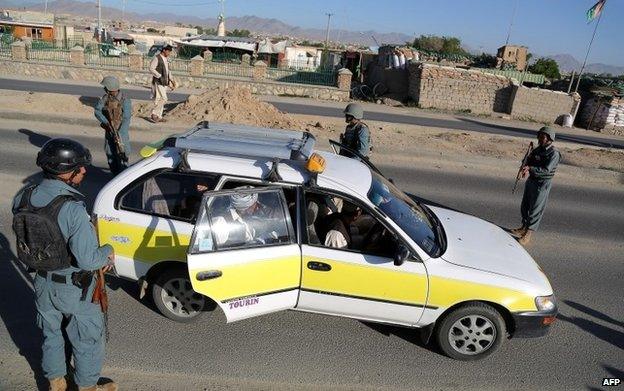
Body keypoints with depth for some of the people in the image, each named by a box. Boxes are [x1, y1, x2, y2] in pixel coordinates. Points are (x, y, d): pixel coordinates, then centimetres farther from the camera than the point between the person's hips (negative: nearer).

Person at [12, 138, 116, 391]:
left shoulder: (23, 199, -10)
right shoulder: (72, 209, -31)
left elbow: (26, 238, 3)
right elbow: (87, 260, -31)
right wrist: (108, 252, -11)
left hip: (42, 282, 6)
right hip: (73, 288, -6)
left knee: (51, 333, 27)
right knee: (87, 339, 17)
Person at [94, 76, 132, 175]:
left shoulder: (125, 101, -16)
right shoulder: (105, 98, 1)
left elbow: (126, 119, -19)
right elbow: (97, 111, -4)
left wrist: (119, 134, -25)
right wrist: (105, 122, -22)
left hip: (121, 131, -6)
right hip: (109, 130, 6)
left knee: (121, 155, -3)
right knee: (110, 155, 12)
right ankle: (115, 176, 26)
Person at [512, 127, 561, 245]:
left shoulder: (554, 153, -16)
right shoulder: (538, 149, 8)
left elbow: (546, 170, -24)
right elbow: (529, 160, 7)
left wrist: (530, 169, -30)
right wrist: (526, 167, -15)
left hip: (542, 184, -8)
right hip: (531, 181, 8)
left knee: (535, 209, -3)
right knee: (524, 206, 16)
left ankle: (528, 235, 3)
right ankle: (524, 228, 33)